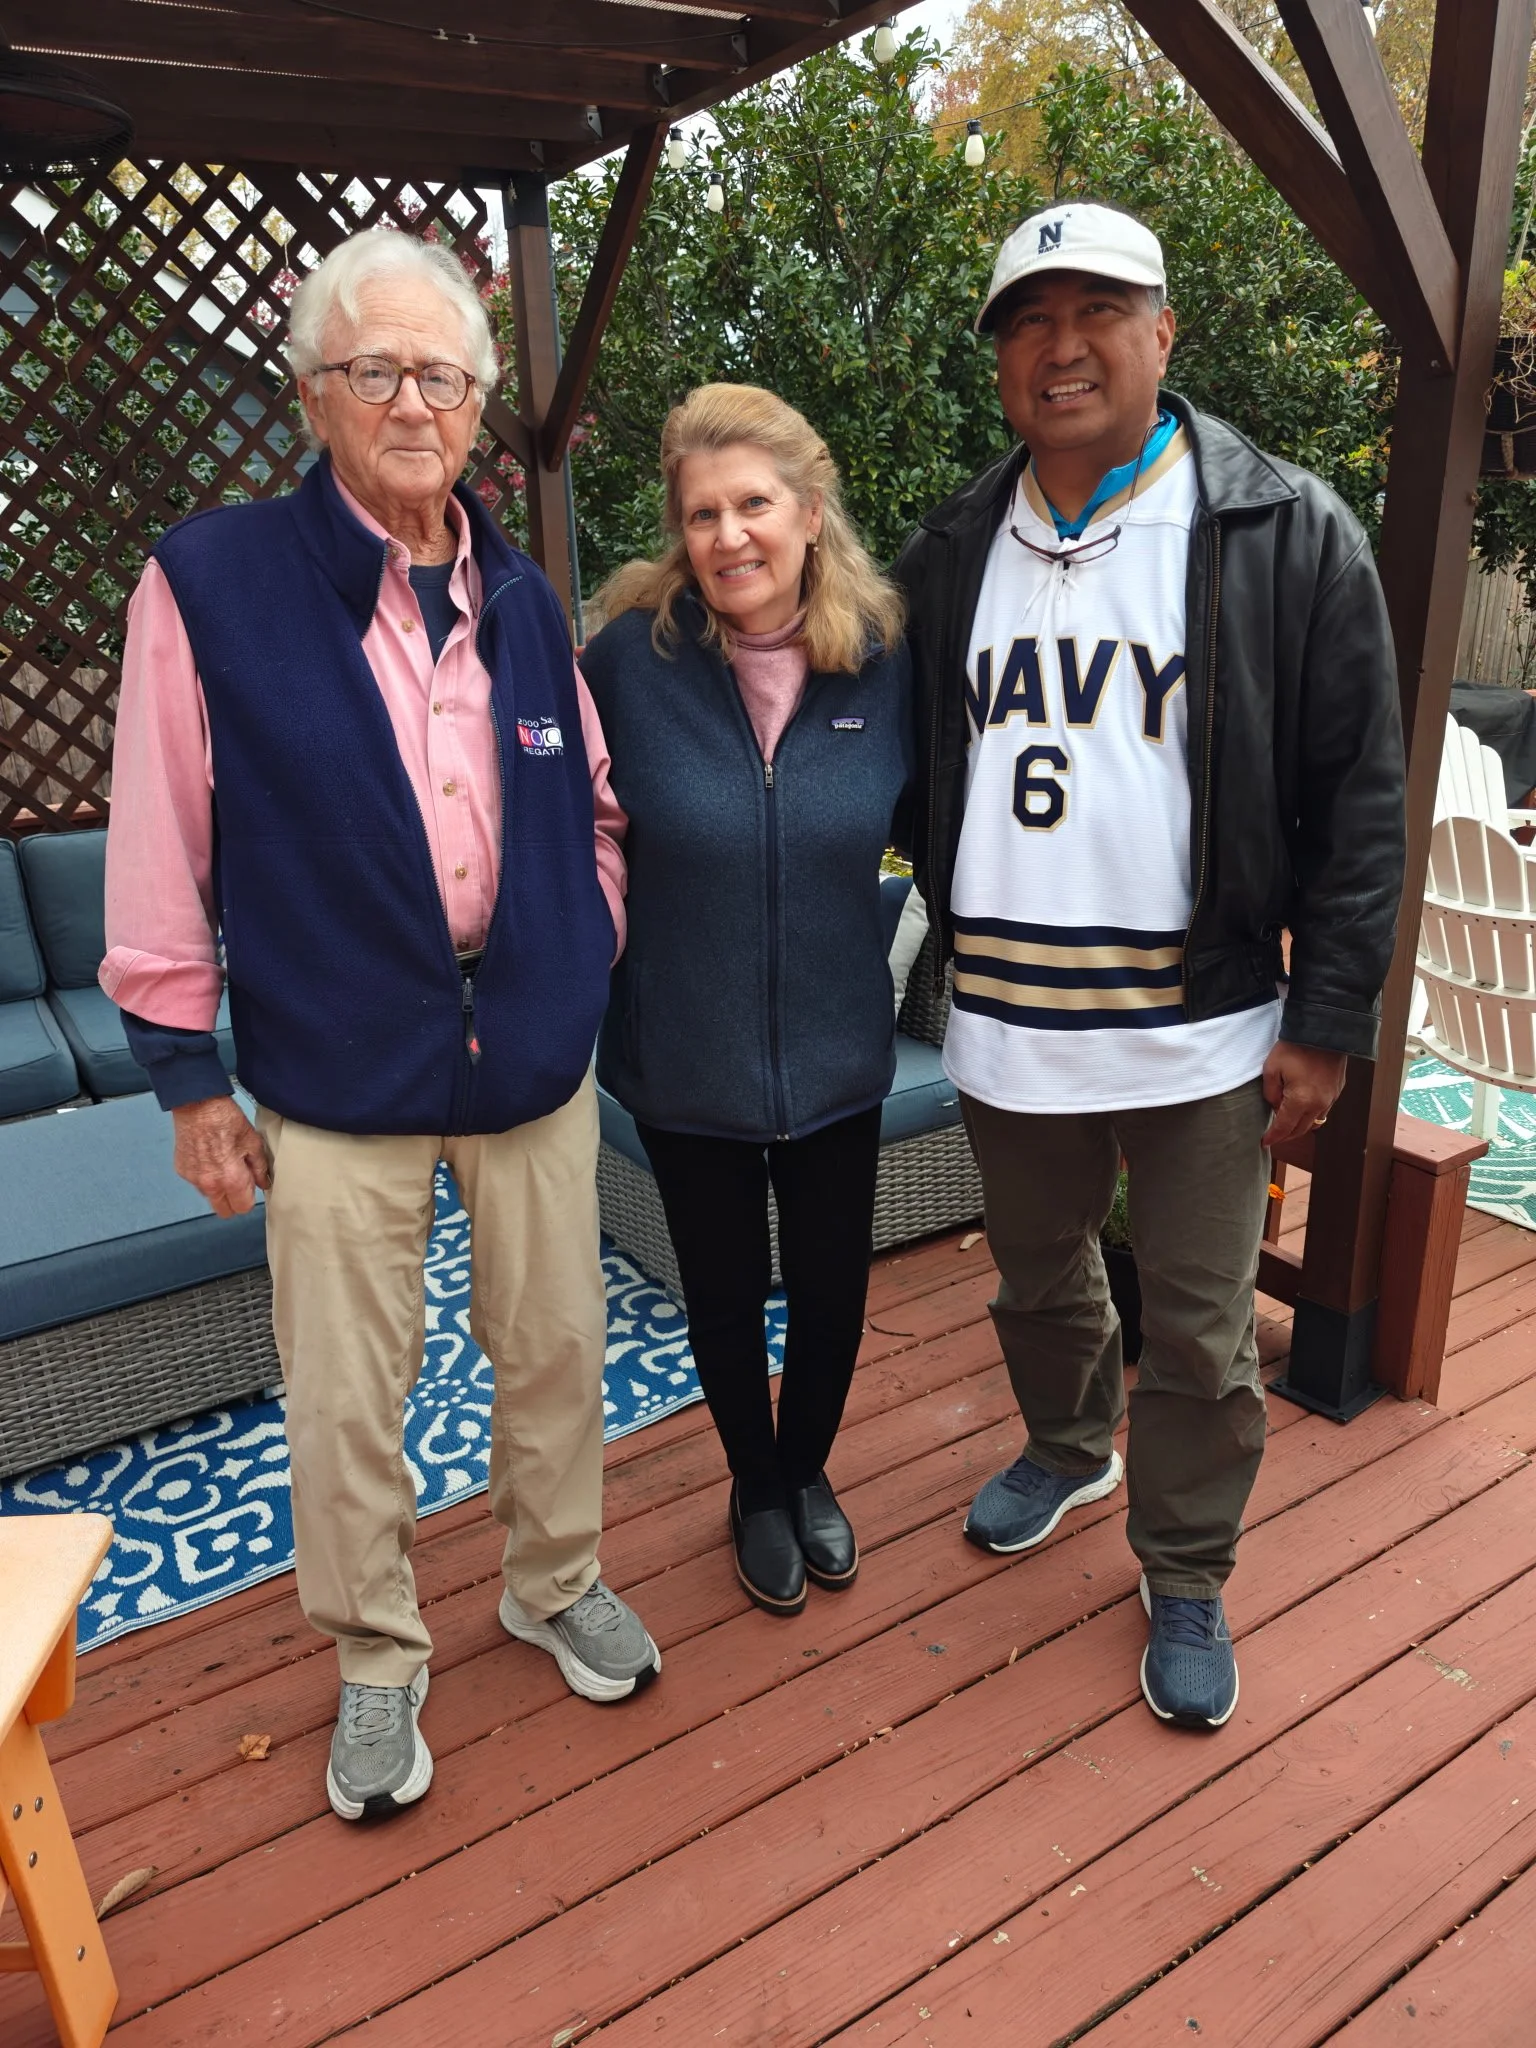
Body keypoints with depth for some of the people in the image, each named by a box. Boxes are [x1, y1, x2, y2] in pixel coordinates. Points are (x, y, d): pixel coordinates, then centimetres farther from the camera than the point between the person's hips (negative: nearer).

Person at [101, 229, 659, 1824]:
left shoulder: (521, 599, 6)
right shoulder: (208, 583, -7)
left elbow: (592, 805, 15)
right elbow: (159, 848, -6)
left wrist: (588, 966, 6)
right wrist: (185, 1073, -4)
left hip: (533, 1054, 4)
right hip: (337, 1076, -3)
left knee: (555, 1349, 16)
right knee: (345, 1398, 9)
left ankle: (556, 1583, 42)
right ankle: (376, 1666, 34)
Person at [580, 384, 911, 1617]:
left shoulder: (884, 659, -7)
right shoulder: (632, 658, -13)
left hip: (837, 1053, 2)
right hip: (688, 1062, -1)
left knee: (832, 1290, 17)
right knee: (727, 1296, 17)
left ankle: (808, 1471, 48)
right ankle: (756, 1490, 46)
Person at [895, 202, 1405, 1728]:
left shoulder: (1286, 536, -7)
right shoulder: (951, 554, 5)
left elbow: (1360, 797, -7)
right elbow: (915, 775, 14)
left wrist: (1329, 1019, -10)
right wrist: (957, 938, 6)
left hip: (1203, 1034, -3)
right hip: (1007, 1028, 4)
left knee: (1198, 1334, 10)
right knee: (1039, 1282, 23)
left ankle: (1186, 1578, 34)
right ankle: (1070, 1448, 52)